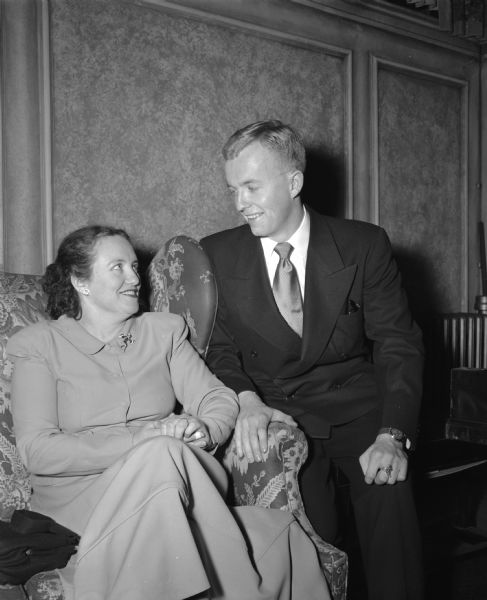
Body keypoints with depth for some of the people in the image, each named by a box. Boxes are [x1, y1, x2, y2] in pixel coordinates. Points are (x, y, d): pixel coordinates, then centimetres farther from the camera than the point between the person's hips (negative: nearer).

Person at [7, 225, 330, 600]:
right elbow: (37, 449, -8)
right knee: (164, 453, -35)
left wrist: (205, 431, -18)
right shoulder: (40, 344, 4)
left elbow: (219, 398, 8)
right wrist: (142, 440, -19)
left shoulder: (164, 330, 16)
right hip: (81, 501, -2)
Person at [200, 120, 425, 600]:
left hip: (357, 411, 0)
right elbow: (220, 347, 5)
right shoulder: (218, 255, 1)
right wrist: (246, 398, -17)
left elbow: (399, 345, -3)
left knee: (388, 488, -27)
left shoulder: (364, 246, -2)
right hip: (276, 415, 0)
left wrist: (392, 434, -18)